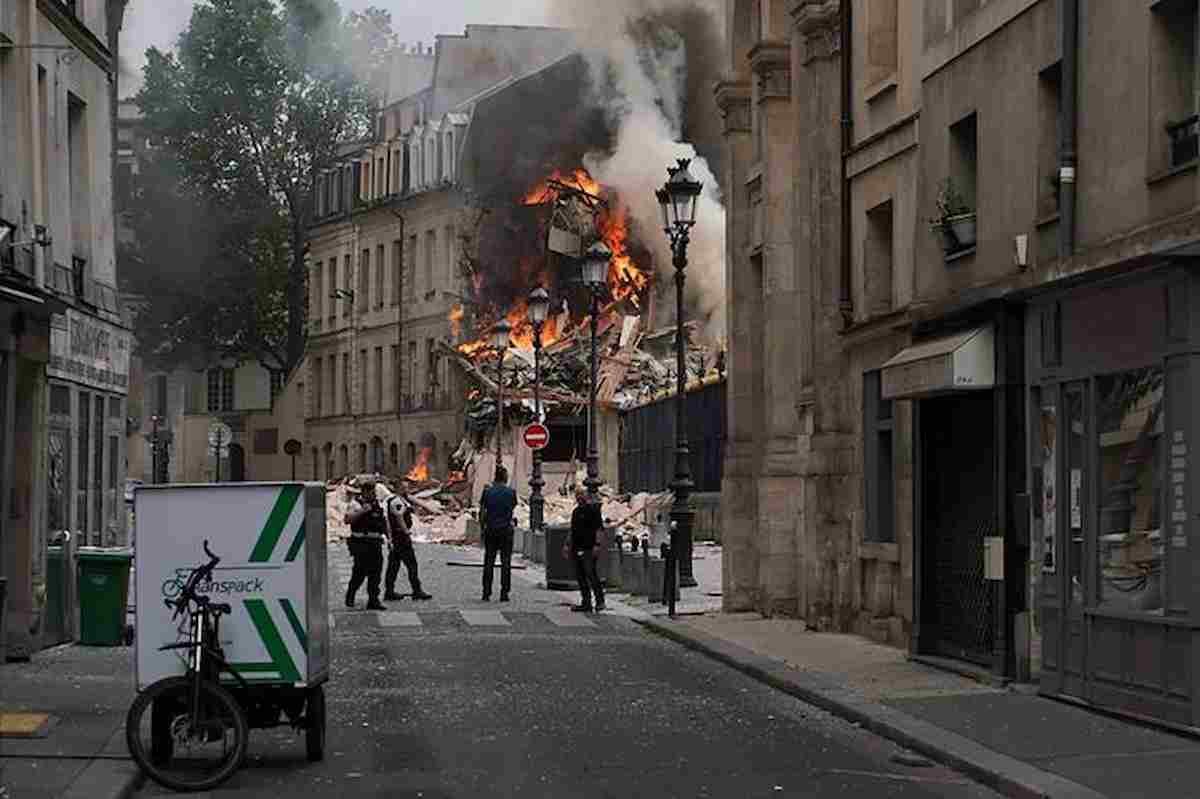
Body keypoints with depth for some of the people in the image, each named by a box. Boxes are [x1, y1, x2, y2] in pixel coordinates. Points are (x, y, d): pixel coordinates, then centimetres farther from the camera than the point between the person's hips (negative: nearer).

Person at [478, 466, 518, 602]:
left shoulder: (487, 491, -1)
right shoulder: (511, 492, -3)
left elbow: (482, 512, -1)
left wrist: (482, 528, 8)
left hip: (490, 529, 1)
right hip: (506, 529, -1)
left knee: (489, 561, 5)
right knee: (506, 562, 2)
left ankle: (486, 593, 1)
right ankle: (504, 593, -2)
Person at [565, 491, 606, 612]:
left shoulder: (593, 510, -6)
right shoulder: (576, 512, 19)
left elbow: (599, 529, -12)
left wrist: (597, 544, -20)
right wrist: (567, 545, 21)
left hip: (589, 549, -8)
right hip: (577, 549, 8)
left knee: (591, 574, -13)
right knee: (580, 576, 7)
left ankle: (600, 601, -6)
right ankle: (586, 603, 12)